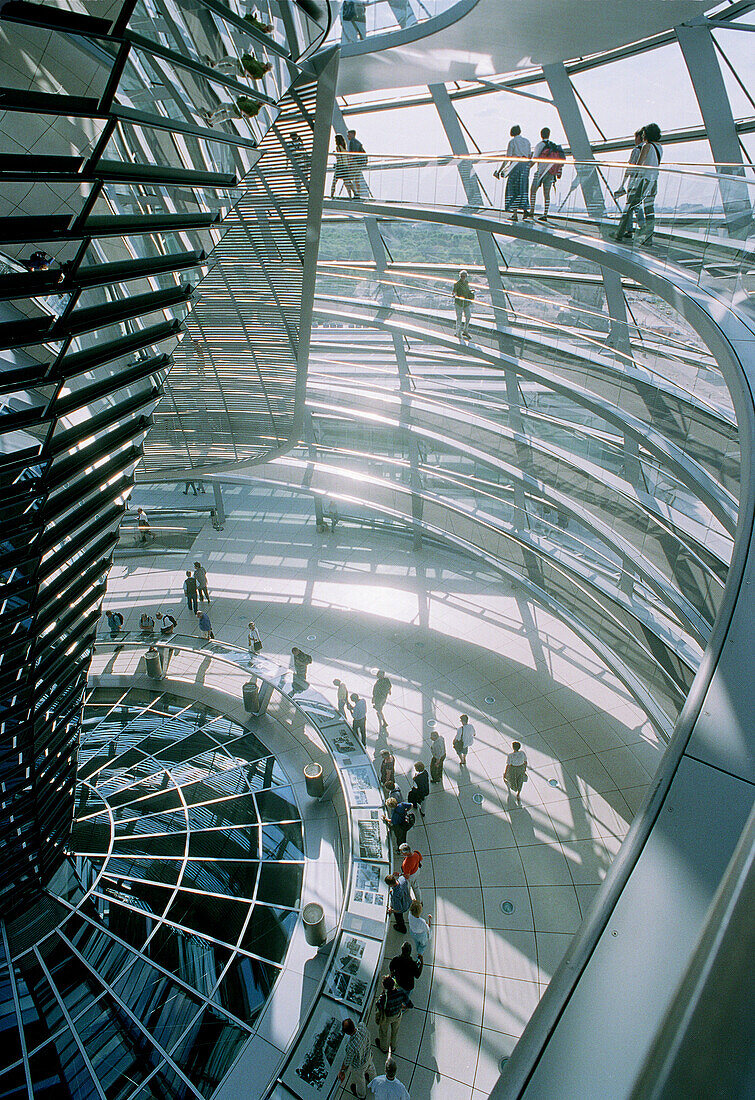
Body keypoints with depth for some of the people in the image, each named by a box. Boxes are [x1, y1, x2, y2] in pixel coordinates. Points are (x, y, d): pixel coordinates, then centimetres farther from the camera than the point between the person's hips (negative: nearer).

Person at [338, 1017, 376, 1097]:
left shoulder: (351, 1047, -46)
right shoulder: (362, 1026, -37)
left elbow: (347, 1061, -25)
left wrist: (342, 1071, -5)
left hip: (359, 1065, -4)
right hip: (368, 1054, 4)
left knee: (358, 1077, 30)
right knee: (370, 1066, 37)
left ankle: (360, 1092, 61)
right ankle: (372, 1079, 68)